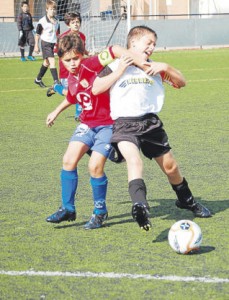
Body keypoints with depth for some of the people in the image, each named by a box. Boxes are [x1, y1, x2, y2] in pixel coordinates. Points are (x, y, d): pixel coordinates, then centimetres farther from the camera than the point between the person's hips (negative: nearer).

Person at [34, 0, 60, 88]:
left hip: (53, 44, 7)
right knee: (52, 61, -19)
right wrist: (36, 45, -5)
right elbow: (37, 34, -5)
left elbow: (57, 34, 18)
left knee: (46, 63, 15)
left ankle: (38, 79, 31)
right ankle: (56, 81, -22)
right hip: (45, 43, -7)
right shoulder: (42, 21, -11)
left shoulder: (56, 22, 7)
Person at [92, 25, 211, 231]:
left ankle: (187, 201, 39)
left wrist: (166, 68, -3)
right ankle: (140, 206, -49)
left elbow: (181, 83, 14)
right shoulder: (115, 66, 2)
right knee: (134, 159, -31)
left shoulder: (154, 68, 14)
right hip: (125, 123, -4)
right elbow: (96, 89, -6)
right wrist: (119, 71, -12)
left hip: (151, 122, 5)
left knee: (170, 165, 13)